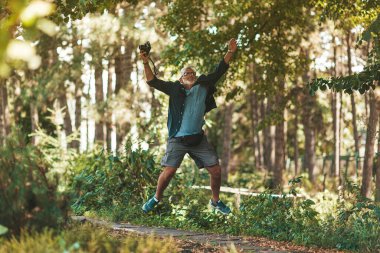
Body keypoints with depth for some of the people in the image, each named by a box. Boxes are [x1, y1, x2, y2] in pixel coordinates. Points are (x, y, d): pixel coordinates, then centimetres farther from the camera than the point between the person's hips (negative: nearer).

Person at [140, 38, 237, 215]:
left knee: (216, 170, 1)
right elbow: (153, 81, -3)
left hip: (198, 139, 3)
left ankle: (215, 201, 22)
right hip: (177, 139, -3)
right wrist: (146, 63, -14)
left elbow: (219, 71, 6)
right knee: (168, 171, -9)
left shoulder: (203, 87, 6)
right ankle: (156, 199, 15)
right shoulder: (175, 89, 0)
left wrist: (230, 53, -1)